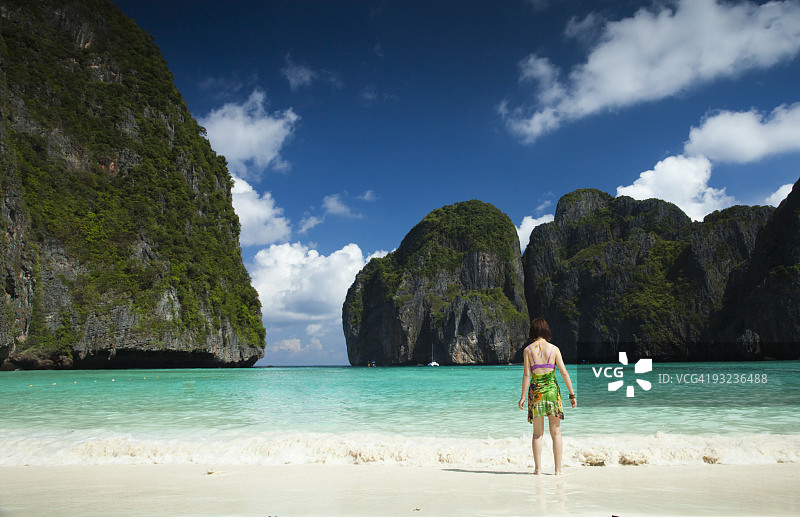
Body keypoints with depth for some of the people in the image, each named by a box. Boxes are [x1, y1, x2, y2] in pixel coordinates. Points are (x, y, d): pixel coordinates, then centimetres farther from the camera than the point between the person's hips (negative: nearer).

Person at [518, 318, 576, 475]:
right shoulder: (554, 349, 1)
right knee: (556, 432, 7)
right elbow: (564, 373, 0)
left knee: (537, 433, 8)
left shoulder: (528, 350, 0)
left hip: (535, 389, 0)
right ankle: (558, 469, 7)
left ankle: (538, 468, 5)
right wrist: (572, 394, 6)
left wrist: (523, 396, 0)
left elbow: (527, 374, -4)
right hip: (552, 388, 0)